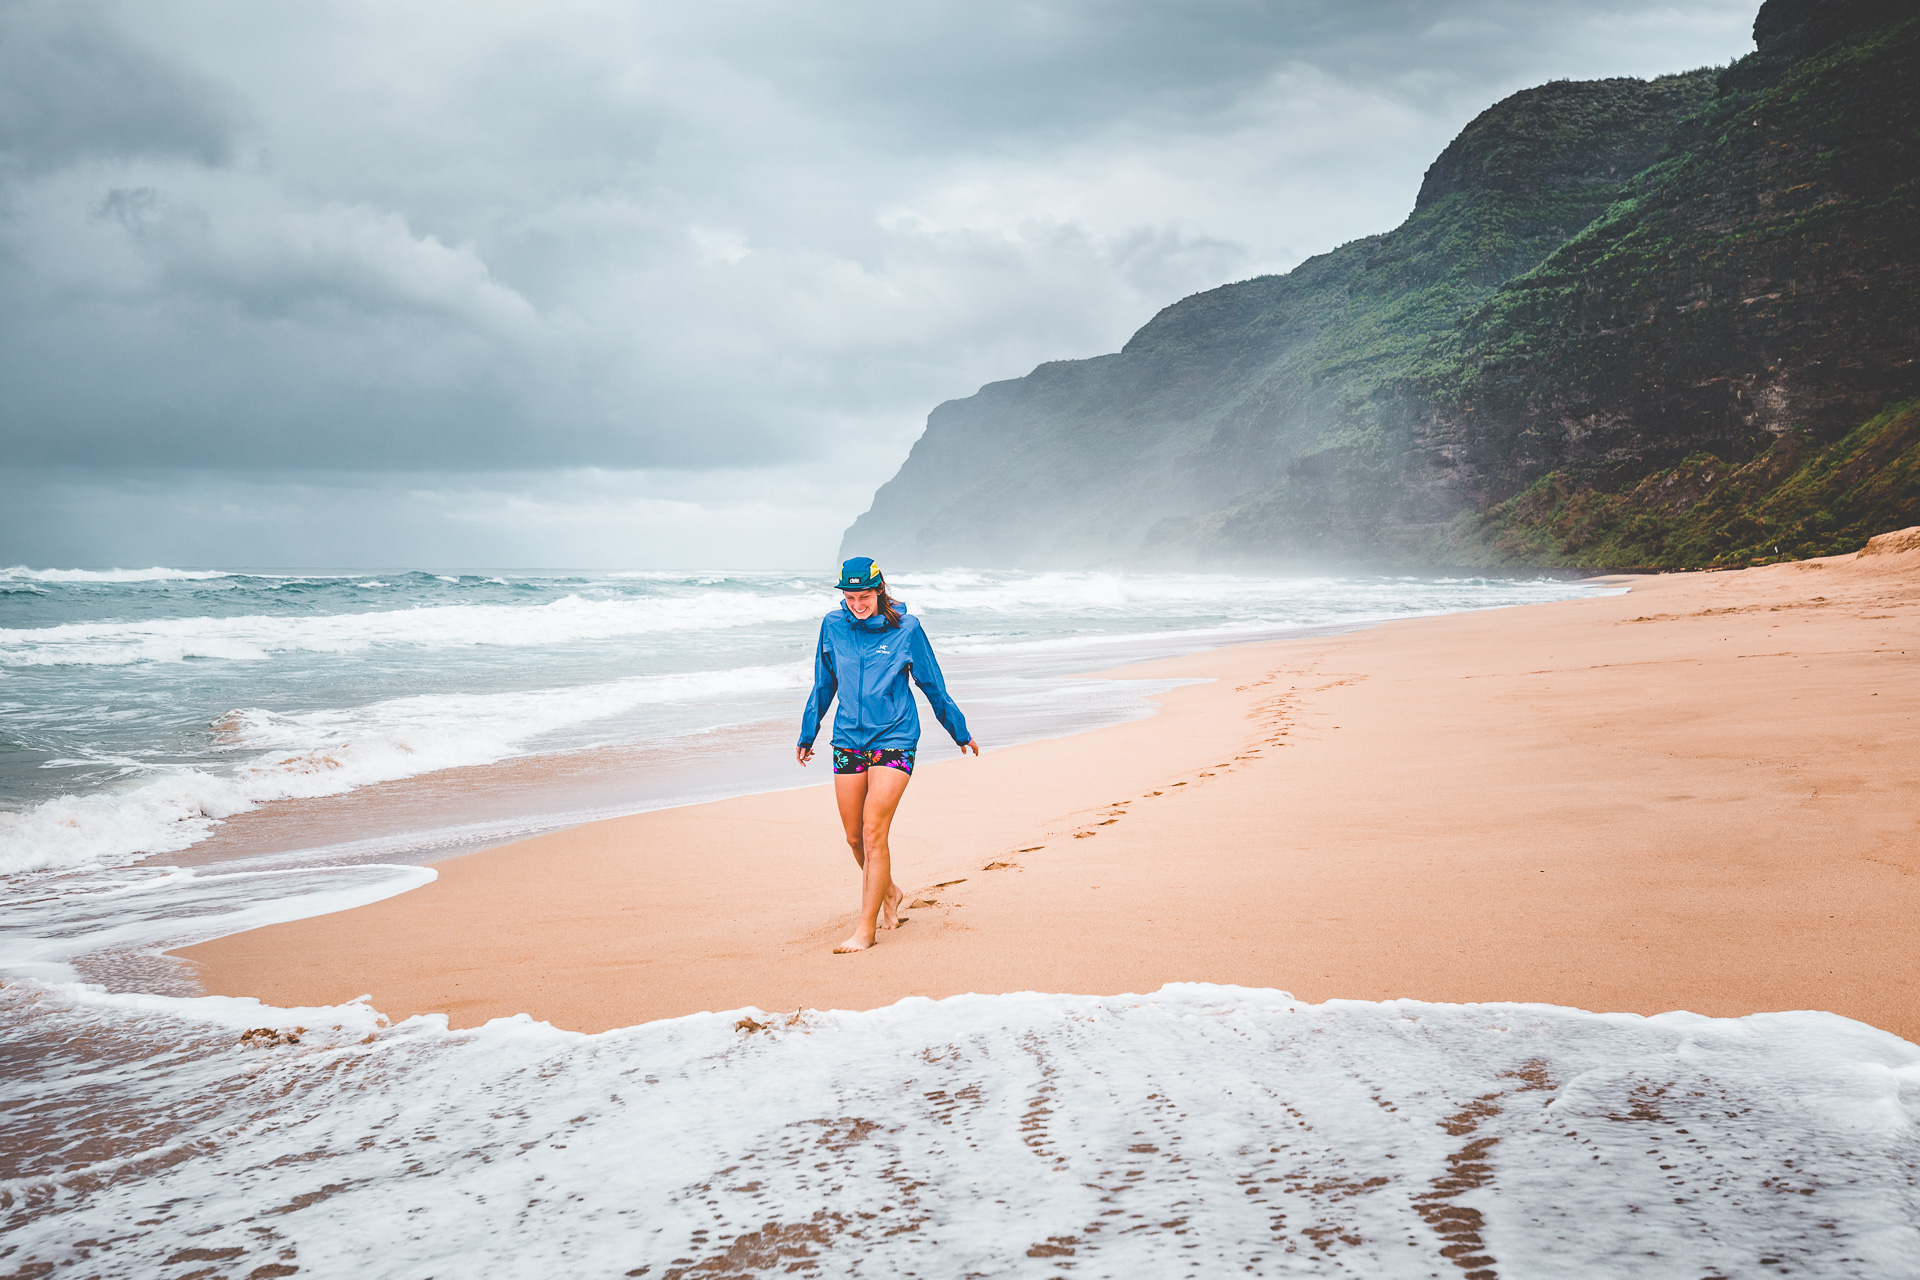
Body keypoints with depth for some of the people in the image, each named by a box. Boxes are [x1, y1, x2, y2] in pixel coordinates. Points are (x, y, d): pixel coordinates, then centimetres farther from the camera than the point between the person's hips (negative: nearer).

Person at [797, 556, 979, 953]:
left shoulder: (905, 628, -5)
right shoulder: (833, 626, 3)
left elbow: (933, 686, 6)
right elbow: (823, 686, 16)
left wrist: (961, 733, 14)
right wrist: (807, 735, 24)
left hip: (894, 741, -4)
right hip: (848, 741, 4)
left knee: (873, 834, -12)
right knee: (855, 838, 8)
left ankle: (865, 929, -6)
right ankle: (888, 891, 37)